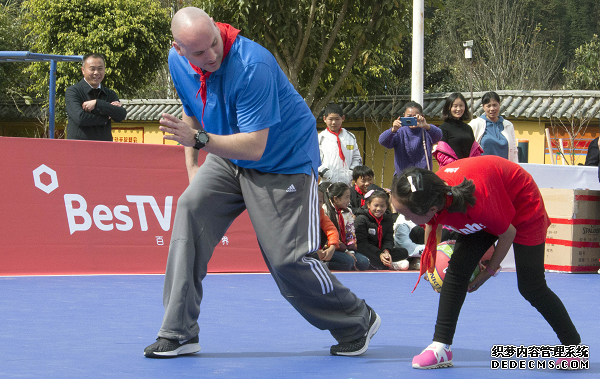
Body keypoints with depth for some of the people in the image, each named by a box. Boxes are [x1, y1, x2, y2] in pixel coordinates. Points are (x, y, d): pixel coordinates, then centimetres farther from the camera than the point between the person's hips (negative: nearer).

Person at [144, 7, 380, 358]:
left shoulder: (252, 65, -33)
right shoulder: (177, 61, -9)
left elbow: (254, 146, -33)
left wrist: (199, 139, -42)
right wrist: (192, 165, 9)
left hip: (284, 162, -6)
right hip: (228, 158, 6)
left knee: (288, 258, -8)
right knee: (191, 209, -18)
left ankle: (359, 323, 19)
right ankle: (179, 334, -13)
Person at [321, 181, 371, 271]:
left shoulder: (348, 212, 14)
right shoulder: (325, 211, -9)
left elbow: (351, 234, 12)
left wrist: (351, 250, -7)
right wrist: (345, 251, -14)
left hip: (345, 248, 7)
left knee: (364, 262, -15)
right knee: (348, 261, -31)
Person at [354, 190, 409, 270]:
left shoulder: (387, 219, 9)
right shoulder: (361, 219, -10)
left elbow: (389, 239, 4)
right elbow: (362, 243, -17)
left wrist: (386, 251, -21)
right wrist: (379, 254, -26)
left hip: (381, 251, 6)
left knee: (404, 252, -9)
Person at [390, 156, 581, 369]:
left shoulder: (476, 202, -46)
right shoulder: (430, 195, -28)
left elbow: (508, 233, -26)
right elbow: (432, 224, -1)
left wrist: (489, 271, -13)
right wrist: (430, 259, -1)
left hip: (522, 204, -6)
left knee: (531, 287, 0)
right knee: (456, 270, -9)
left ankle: (573, 345, 19)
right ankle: (441, 347, -4)